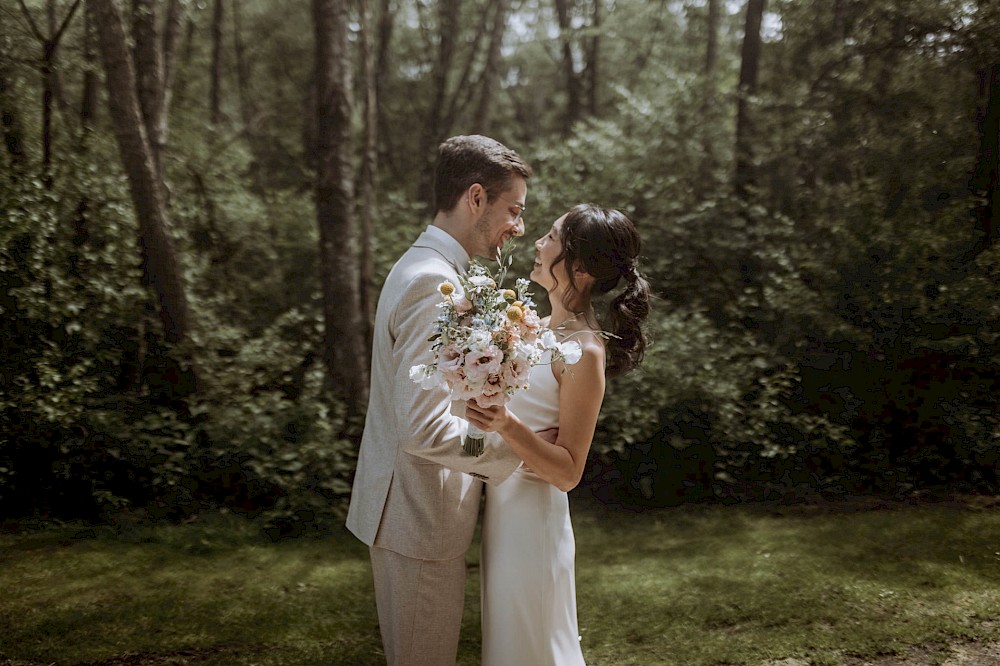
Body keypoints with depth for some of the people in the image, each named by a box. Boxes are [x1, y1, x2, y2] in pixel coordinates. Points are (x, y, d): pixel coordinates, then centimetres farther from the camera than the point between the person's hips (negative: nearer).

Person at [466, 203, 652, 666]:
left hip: (532, 519, -8)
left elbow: (569, 471, -18)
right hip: (502, 507, 8)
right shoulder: (543, 329, 5)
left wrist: (507, 427, -31)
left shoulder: (585, 352, -19)